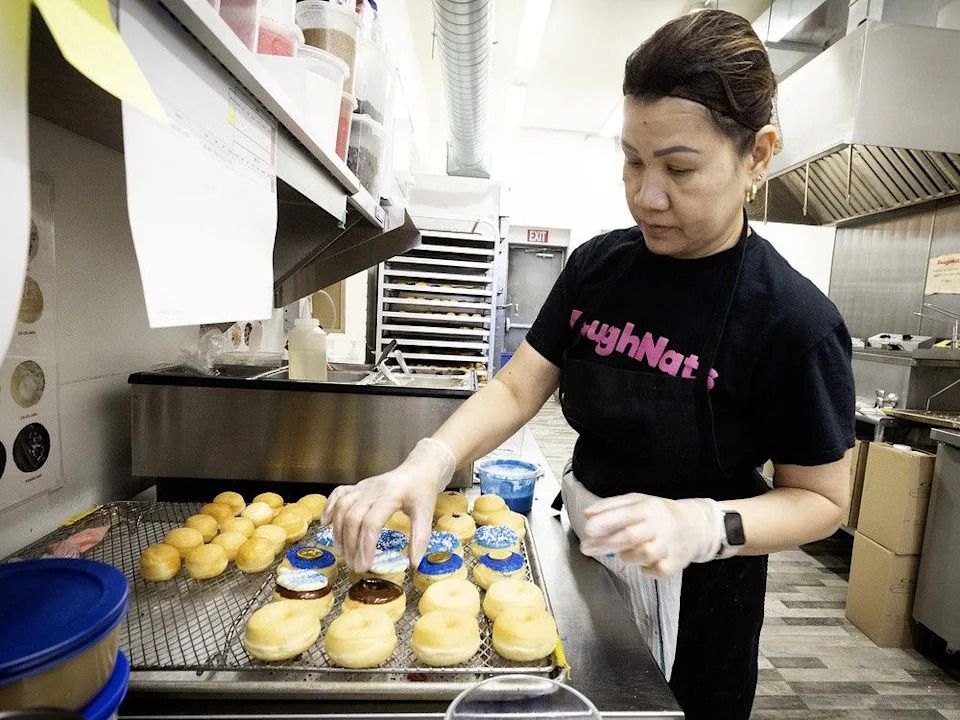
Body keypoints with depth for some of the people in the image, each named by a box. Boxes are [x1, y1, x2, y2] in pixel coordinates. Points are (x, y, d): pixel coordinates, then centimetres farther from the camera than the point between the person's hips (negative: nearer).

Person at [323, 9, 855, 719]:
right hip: (583, 553, 5)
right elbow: (518, 386, -9)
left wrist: (704, 525, -31)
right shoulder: (597, 265, -8)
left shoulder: (796, 320, -21)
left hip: (692, 590, -4)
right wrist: (428, 464, -26)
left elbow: (821, 499, -12)